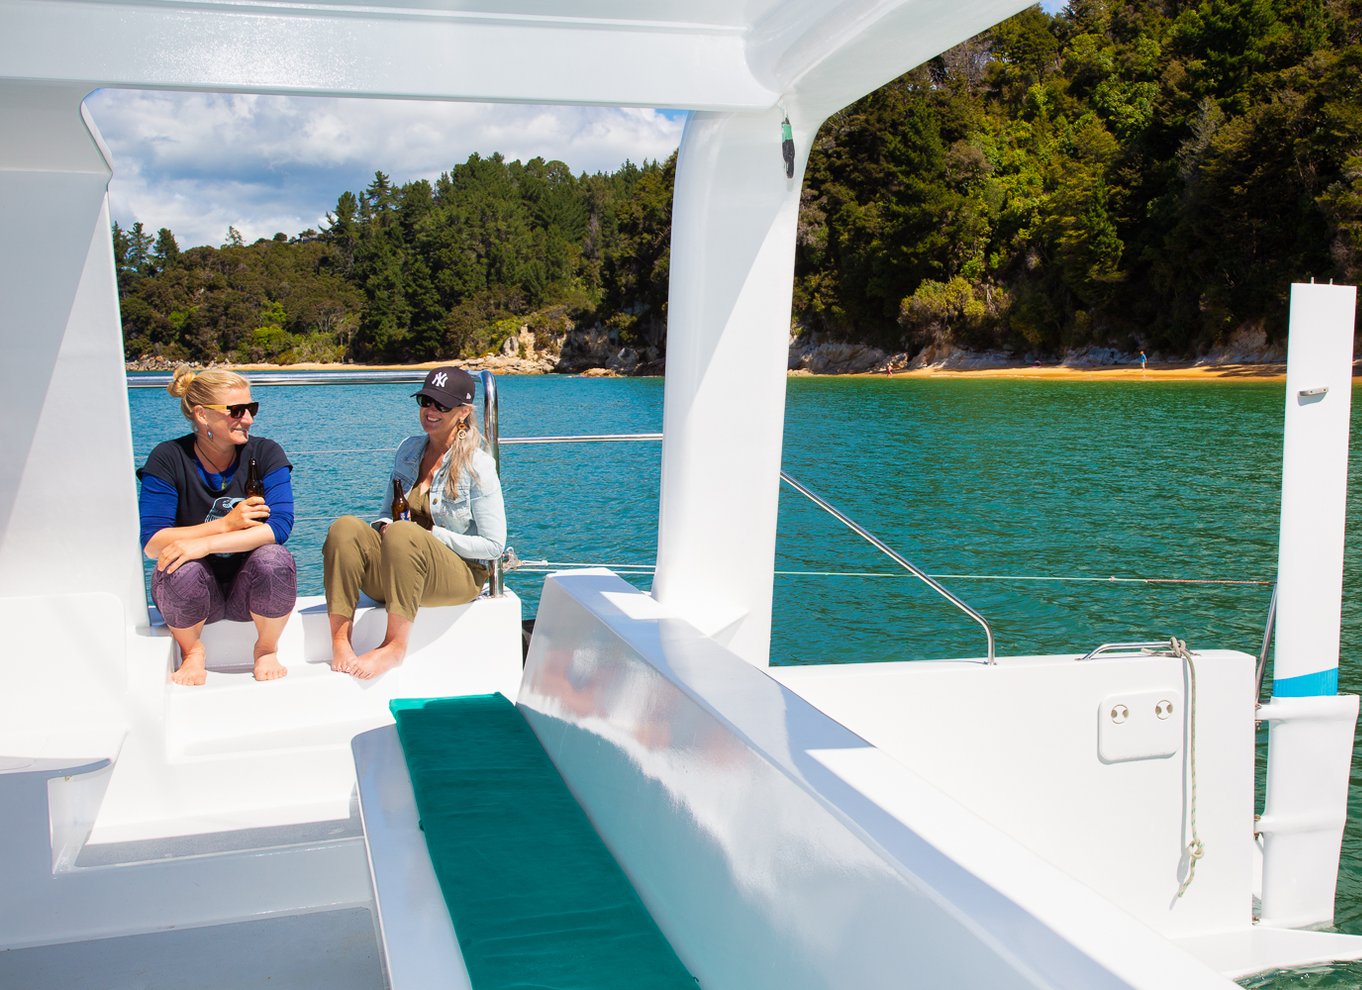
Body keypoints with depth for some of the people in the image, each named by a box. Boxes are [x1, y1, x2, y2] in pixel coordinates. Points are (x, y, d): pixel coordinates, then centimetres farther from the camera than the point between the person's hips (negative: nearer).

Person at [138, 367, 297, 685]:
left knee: (274, 559, -31)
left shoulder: (265, 453, -6)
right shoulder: (168, 459, -9)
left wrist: (204, 543, -31)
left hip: (249, 587, 1)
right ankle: (192, 652, -2)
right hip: (196, 591, -1)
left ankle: (266, 650, -3)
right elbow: (152, 544, -16)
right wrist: (226, 524, -24)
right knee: (182, 570, -34)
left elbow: (279, 526, -21)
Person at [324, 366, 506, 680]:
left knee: (403, 532, -35)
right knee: (345, 527, -22)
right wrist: (383, 526, -5)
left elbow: (493, 546, -9)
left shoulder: (477, 466, -8)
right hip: (393, 576, 6)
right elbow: (387, 513, 20)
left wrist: (434, 535, -14)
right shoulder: (409, 449, 11)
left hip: (460, 575, -6)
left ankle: (395, 646, -32)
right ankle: (340, 642, -32)